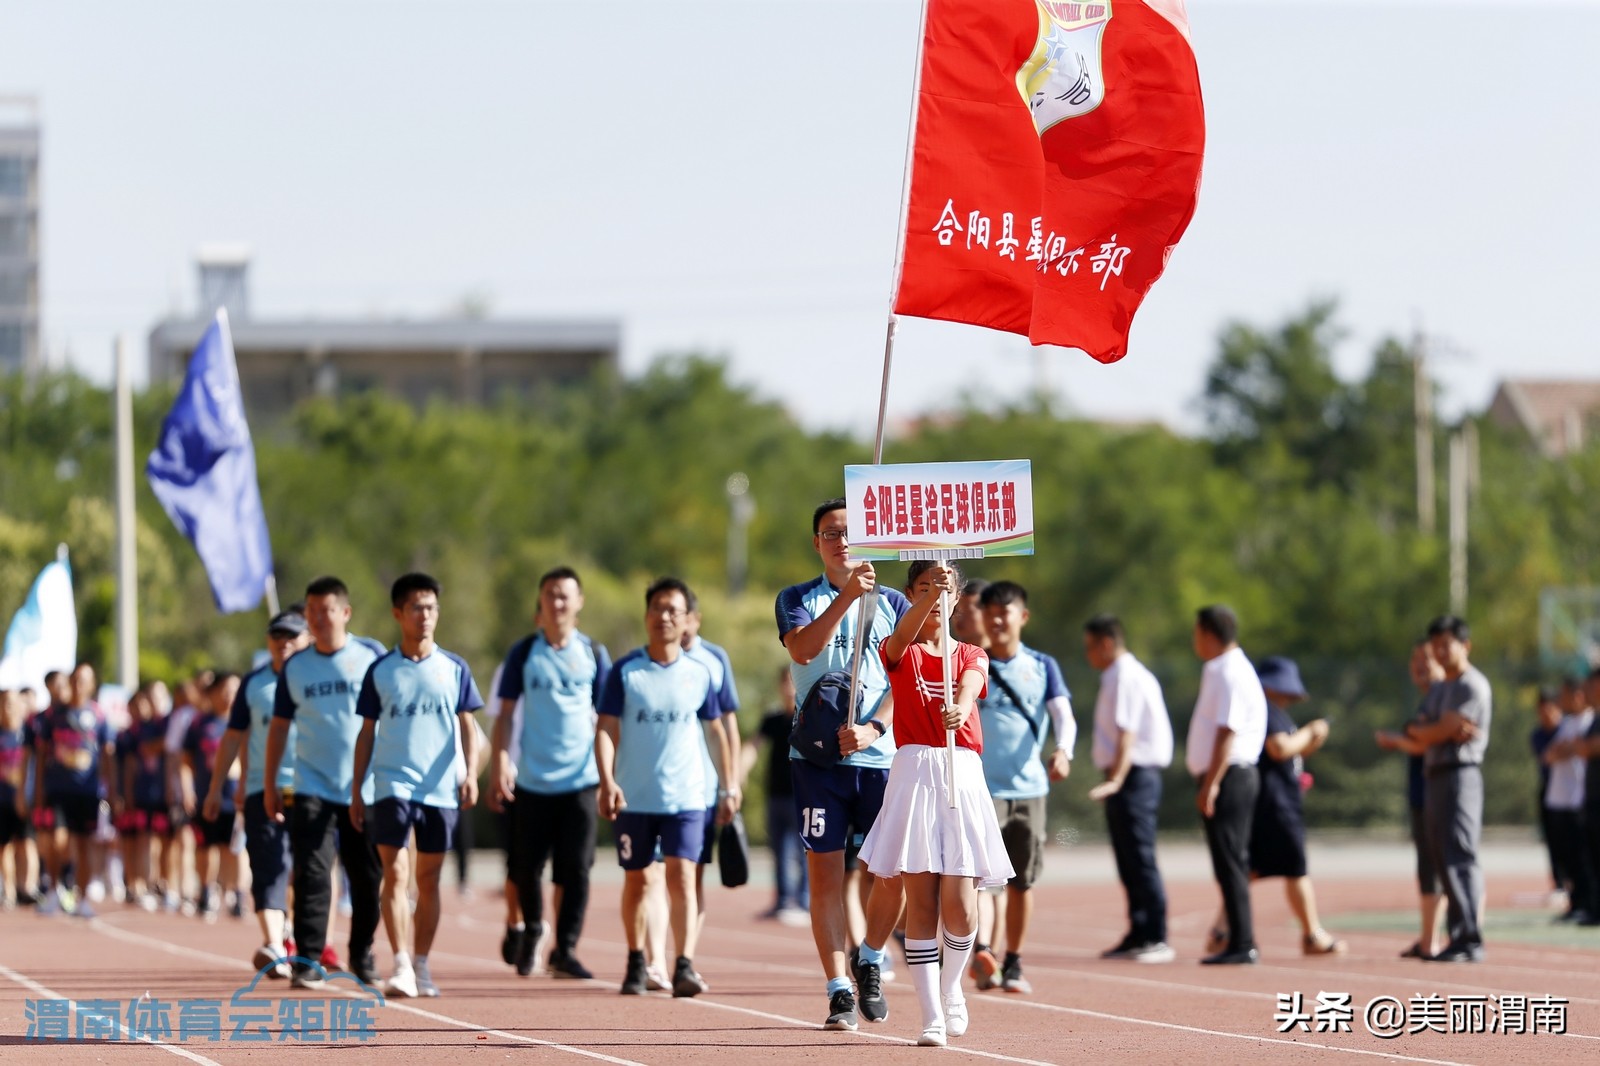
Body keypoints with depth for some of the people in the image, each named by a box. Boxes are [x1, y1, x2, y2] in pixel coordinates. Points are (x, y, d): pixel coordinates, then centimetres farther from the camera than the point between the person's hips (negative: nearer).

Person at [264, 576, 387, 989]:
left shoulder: (371, 656, 1)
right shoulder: (295, 667, 7)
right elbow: (279, 726, 12)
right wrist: (269, 786, 9)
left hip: (366, 788, 0)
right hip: (312, 788, 0)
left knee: (368, 879, 7)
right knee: (311, 874, -11)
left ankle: (362, 956, 24)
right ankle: (307, 961, -10)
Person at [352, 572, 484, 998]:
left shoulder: (454, 668, 6)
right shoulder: (381, 671, 5)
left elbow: (467, 725, 7)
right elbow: (367, 732, 8)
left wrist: (470, 773, -8)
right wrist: (356, 792, 6)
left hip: (442, 788, 1)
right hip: (392, 784, -1)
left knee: (429, 880, 6)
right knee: (396, 875, -10)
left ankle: (422, 966, 14)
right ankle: (401, 967, -13)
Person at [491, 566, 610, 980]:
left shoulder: (593, 654, 6)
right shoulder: (524, 653, 2)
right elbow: (506, 714, 4)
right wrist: (501, 766, -5)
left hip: (580, 779, 0)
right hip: (531, 779, 0)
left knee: (575, 869, -6)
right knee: (526, 867, 6)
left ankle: (565, 949, -1)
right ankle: (532, 928, 31)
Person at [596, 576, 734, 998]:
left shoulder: (699, 674, 4)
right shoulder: (624, 671, -1)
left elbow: (715, 731, 14)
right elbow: (606, 729, -5)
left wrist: (727, 788, 13)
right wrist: (607, 781, -18)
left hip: (686, 797, 0)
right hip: (635, 797, 0)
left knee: (681, 877, -13)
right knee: (637, 881, 10)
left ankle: (685, 967, -19)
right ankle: (636, 963, 25)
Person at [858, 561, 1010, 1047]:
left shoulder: (971, 656, 12)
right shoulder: (900, 652, 7)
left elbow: (970, 685, -11)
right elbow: (904, 634, -18)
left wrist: (959, 708, -36)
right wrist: (931, 591, -38)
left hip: (962, 775, 1)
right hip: (913, 774, -1)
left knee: (960, 907, -6)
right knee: (921, 902, -6)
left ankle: (950, 987, 22)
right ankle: (931, 1015, -1)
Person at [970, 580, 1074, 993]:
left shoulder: (1043, 667, 7)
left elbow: (1063, 715, -4)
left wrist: (1063, 750, -23)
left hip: (1029, 788, 2)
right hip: (983, 787, -2)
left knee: (1021, 881, 7)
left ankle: (1012, 964, 18)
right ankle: (981, 950, -31)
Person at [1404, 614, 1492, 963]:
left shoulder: (1473, 687, -6)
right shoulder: (1437, 690, 22)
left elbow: (1436, 733, -12)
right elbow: (1419, 733, 10)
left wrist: (1423, 732, 7)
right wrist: (1446, 729, -9)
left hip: (1460, 774, -9)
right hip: (1435, 777, 9)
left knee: (1460, 858, -16)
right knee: (1444, 861, 7)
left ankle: (1471, 940, -21)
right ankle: (1459, 940, 10)